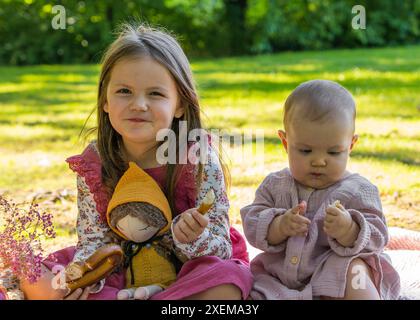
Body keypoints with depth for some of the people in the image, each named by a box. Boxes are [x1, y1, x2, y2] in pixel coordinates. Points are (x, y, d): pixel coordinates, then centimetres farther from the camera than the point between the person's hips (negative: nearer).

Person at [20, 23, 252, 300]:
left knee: (227, 281, -34)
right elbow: (94, 239, -5)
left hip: (183, 272, -2)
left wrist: (191, 237, -38)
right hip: (119, 275, 3)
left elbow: (220, 250, -15)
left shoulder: (199, 159, -17)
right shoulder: (94, 163, -9)